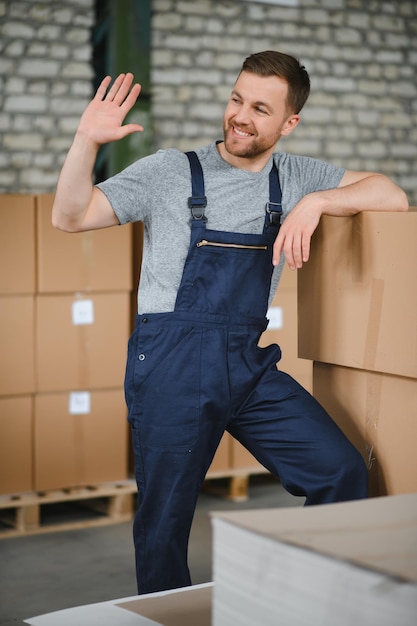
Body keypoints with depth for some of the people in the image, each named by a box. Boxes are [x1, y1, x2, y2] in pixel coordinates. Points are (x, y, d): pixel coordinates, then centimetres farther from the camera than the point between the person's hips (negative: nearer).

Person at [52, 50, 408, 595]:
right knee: (164, 519, 4)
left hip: (250, 364, 3)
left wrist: (315, 201, -12)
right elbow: (70, 218, -3)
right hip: (171, 365, -3)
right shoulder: (171, 172, 1)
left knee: (342, 470, -7)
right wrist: (87, 140, -18)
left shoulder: (295, 177, 10)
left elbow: (391, 196, 3)